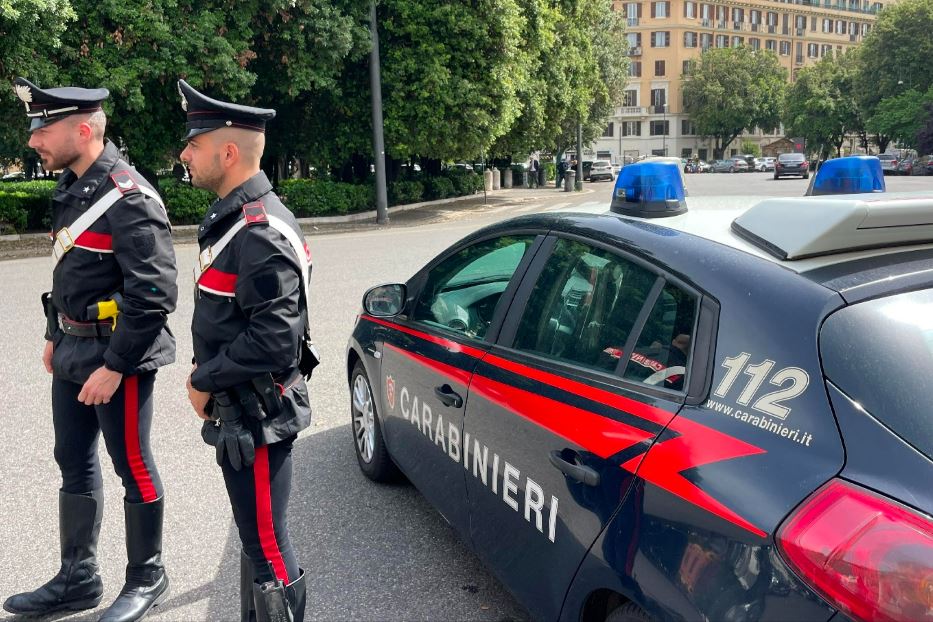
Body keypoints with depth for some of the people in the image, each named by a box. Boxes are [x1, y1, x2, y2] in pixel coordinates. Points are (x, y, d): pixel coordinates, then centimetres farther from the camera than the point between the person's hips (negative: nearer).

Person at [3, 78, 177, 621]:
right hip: (73, 353, 9)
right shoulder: (72, 187, 9)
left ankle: (147, 578, 24)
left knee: (133, 467, 5)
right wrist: (56, 336, 19)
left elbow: (155, 294, -24)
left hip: (117, 357, -9)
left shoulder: (128, 199, -19)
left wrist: (114, 367, -22)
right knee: (75, 464, 17)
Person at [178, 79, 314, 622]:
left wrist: (204, 382, -14)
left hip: (257, 419, -10)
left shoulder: (262, 233, -22)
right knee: (257, 537, 23)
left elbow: (274, 340, -27)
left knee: (268, 547, 4)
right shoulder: (235, 219, 10)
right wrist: (205, 375, 6)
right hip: (242, 412, 10)